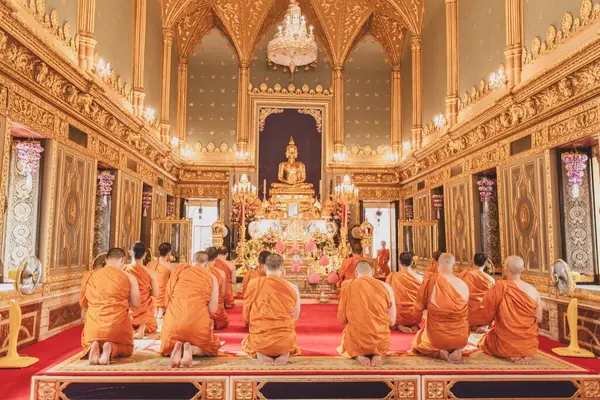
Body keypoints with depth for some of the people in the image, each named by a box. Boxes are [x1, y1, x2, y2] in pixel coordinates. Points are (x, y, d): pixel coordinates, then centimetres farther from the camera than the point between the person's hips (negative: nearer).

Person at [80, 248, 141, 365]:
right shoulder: (129, 277, -3)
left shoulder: (89, 275, 4)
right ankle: (111, 348, -9)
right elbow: (136, 304, 0)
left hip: (94, 325, 2)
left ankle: (93, 348, -5)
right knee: (127, 349, 26)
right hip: (118, 325, -1)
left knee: (87, 346, 32)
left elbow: (82, 303, 14)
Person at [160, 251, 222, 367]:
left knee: (167, 349, 31)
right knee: (209, 349, 28)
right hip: (198, 322, -1)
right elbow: (212, 309, 2)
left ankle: (176, 348, -6)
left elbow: (167, 296, 11)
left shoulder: (179, 268, 10)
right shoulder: (212, 278, 8)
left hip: (174, 320, 1)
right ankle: (191, 349, -6)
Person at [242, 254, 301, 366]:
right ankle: (284, 354, 5)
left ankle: (261, 354, 3)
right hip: (284, 341, 1)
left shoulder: (253, 284, -5)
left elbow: (246, 316, 5)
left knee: (246, 342, 34)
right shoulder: (292, 288, -7)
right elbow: (295, 317, 4)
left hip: (259, 341, 0)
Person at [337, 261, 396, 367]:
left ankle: (358, 355, 2)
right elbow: (392, 322, 0)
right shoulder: (385, 287, -2)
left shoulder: (347, 285, -6)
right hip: (381, 342, 1)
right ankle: (378, 355, 4)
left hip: (356, 341, -1)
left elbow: (342, 319, -2)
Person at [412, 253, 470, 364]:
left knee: (416, 344, 29)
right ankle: (457, 350, 4)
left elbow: (419, 306, -6)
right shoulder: (463, 284, -8)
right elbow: (465, 312, 7)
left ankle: (439, 352, -1)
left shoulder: (430, 280, -16)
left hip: (436, 337, -3)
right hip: (461, 338, 3)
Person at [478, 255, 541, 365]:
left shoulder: (499, 287, -18)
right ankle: (526, 355, 12)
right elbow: (539, 319, 1)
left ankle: (511, 355, 4)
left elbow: (489, 316, -9)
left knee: (485, 340, 25)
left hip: (505, 344, -5)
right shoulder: (533, 290, -9)